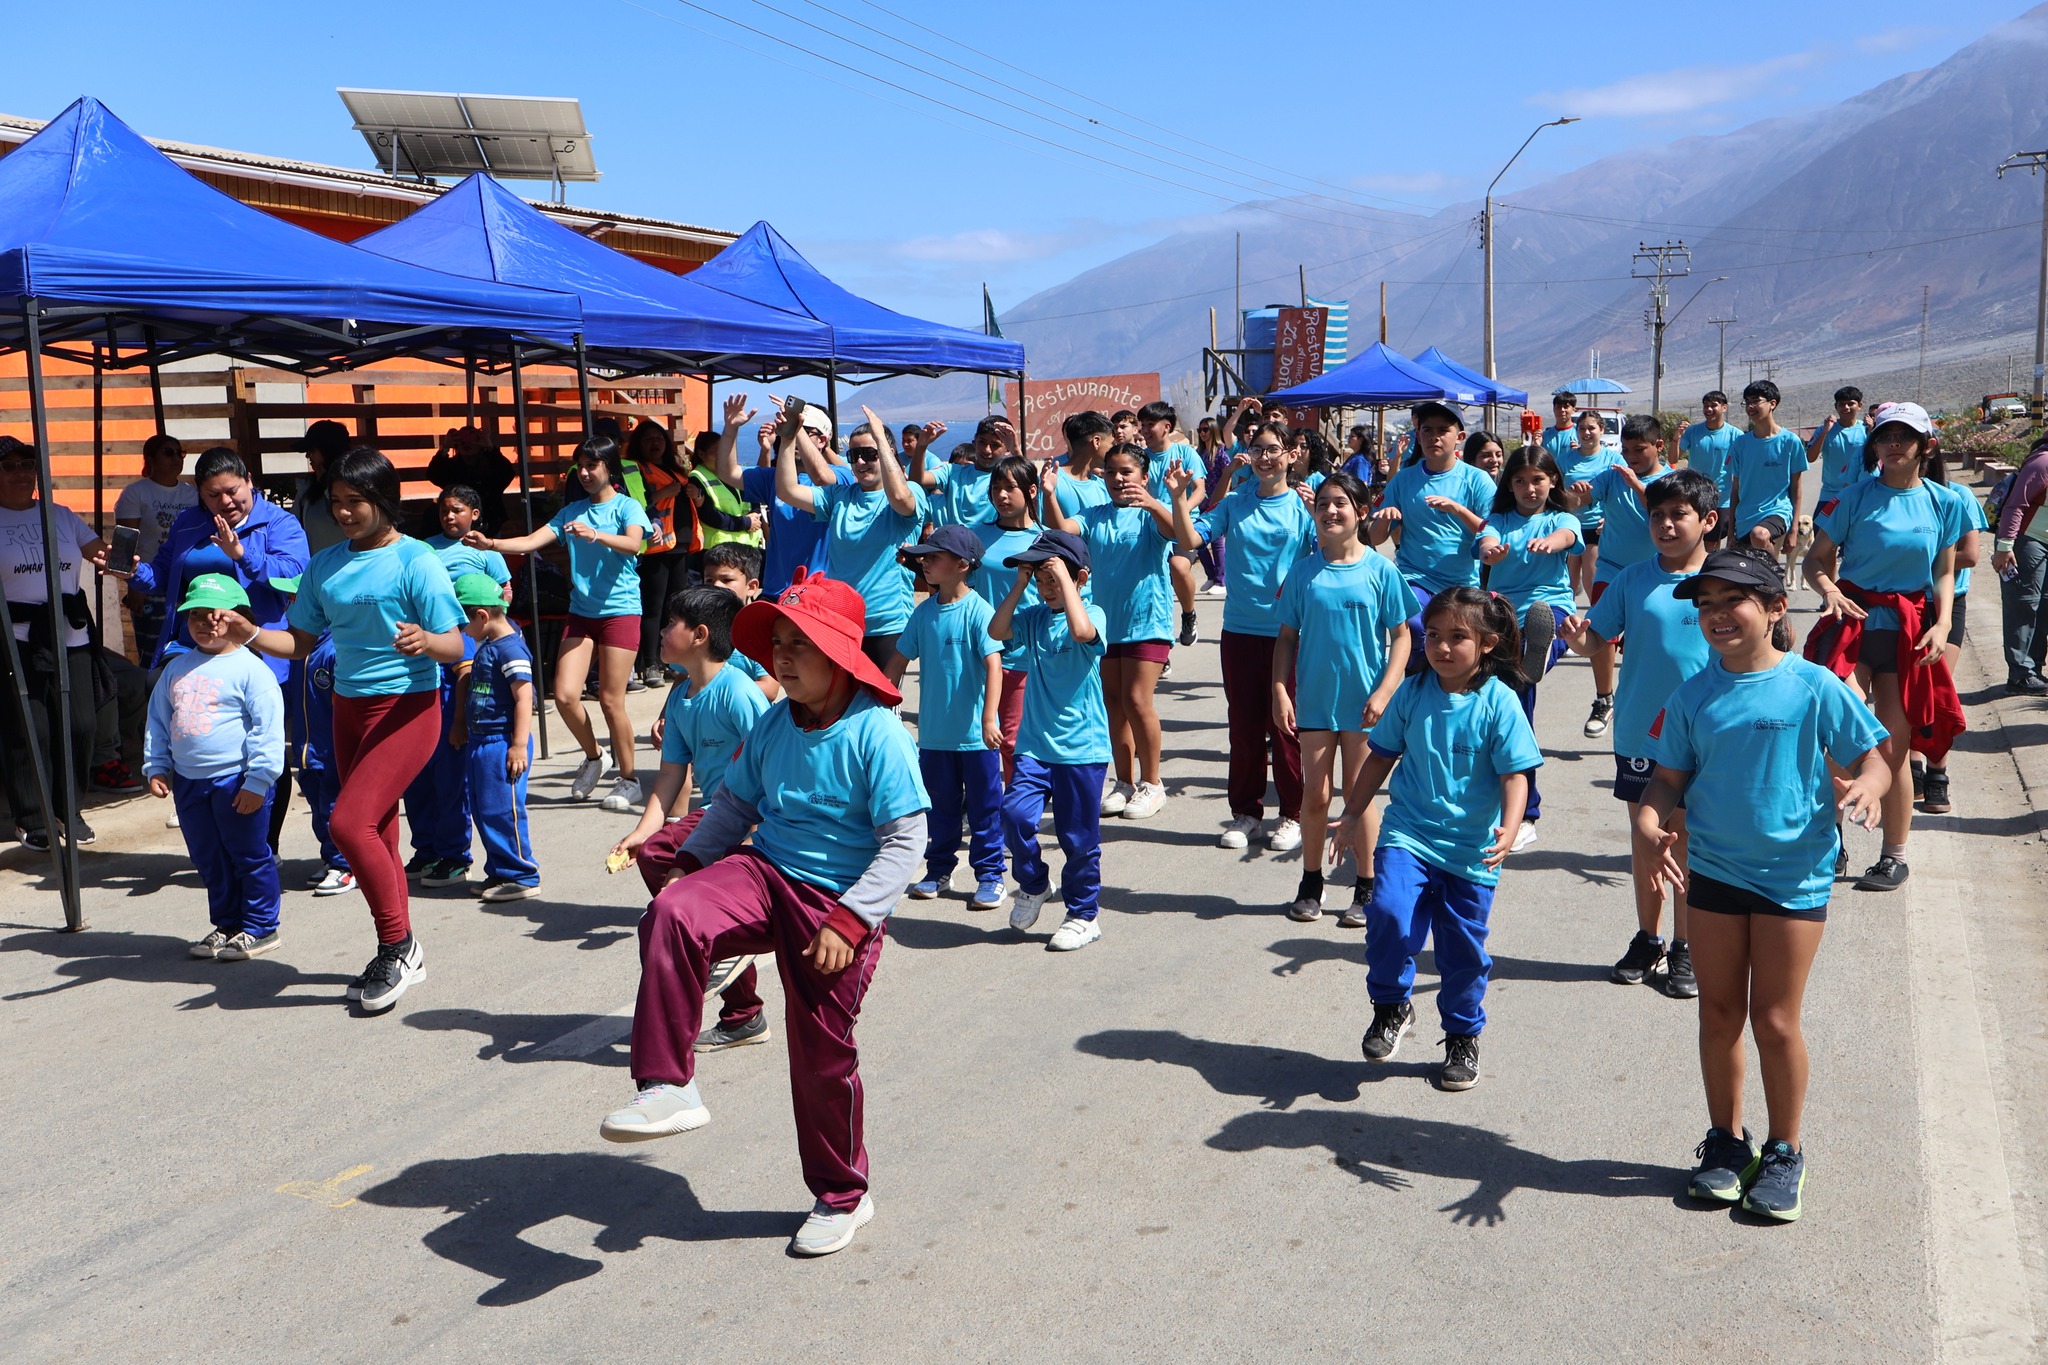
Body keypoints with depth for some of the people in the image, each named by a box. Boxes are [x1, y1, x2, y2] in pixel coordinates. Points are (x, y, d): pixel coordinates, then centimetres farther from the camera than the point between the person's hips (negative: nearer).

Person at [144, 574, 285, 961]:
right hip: (188, 781, 7)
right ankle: (226, 925, 28)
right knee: (208, 860, 15)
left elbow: (268, 730, -14)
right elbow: (158, 720, 19)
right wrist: (156, 767, 10)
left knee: (249, 856, 3)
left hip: (237, 781, -7)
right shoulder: (176, 669, 11)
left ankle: (260, 929, 14)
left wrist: (257, 781, -17)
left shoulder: (250, 669, -10)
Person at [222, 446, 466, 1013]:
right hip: (348, 708, 7)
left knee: (350, 823, -19)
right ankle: (401, 953, 26)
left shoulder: (416, 561, -10)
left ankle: (396, 945, -2)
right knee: (375, 836, 13)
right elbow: (299, 642, 11)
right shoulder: (325, 565, 9)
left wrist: (425, 641, -34)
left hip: (407, 708, -7)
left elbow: (454, 648, -13)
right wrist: (250, 634, -6)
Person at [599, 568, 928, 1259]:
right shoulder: (773, 724, 4)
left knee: (823, 1049, 4)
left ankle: (842, 1195, 28)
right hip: (765, 874, 5)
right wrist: (690, 863, 5)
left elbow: (905, 840, -16)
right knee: (671, 915, -25)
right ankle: (668, 1088, -19)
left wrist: (851, 921, -22)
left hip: (839, 901, -5)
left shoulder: (877, 734, -15)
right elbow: (735, 803, 18)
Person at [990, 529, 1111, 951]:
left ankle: (1083, 916, 23)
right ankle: (1033, 885, 12)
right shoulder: (1034, 617, 6)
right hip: (1035, 741, 4)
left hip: (1082, 745, -3)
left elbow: (1081, 631, -29)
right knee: (1015, 812, -15)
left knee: (1078, 837, 4)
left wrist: (1064, 577, -22)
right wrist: (1020, 584, -6)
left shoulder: (1093, 613, -6)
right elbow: (997, 631, -9)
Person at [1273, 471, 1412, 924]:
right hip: (1315, 700, 2)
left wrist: (1384, 692, -12)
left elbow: (1401, 636, -3)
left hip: (1363, 703, -2)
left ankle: (1366, 891, 19)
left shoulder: (1379, 571, -4)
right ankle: (1310, 885, 22)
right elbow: (1287, 637, 4)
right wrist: (1280, 693, -4)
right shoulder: (1303, 572, 1)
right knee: (1315, 796, 7)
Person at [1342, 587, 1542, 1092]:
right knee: (1389, 913, -22)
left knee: (1464, 948, 9)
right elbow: (1382, 755, 11)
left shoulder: (1500, 703, -8)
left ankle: (1463, 1037, 33)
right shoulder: (1412, 693, 0)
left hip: (1472, 848, -1)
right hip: (1407, 833, 1)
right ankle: (1391, 1006, 4)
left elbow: (1515, 772, -9)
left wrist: (1509, 827, -25)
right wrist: (1352, 814, 13)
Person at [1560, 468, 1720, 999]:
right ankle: (1647, 939, 28)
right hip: (1638, 733, 2)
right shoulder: (1634, 579, 0)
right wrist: (1577, 636, -21)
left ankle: (1684, 947, 21)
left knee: (1686, 836, 7)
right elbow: (1596, 636, 0)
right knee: (1644, 836, 13)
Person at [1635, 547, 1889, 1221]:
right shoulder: (1693, 696, -1)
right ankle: (1726, 1140, 31)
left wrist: (1866, 787, -27)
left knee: (1776, 1021, 3)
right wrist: (1650, 824, -16)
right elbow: (1667, 779, 4)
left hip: (1794, 877, -3)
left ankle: (1785, 1152, 24)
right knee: (1719, 1014, 12)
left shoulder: (1815, 687, -10)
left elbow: (1872, 759, -4)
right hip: (1712, 870, 3)